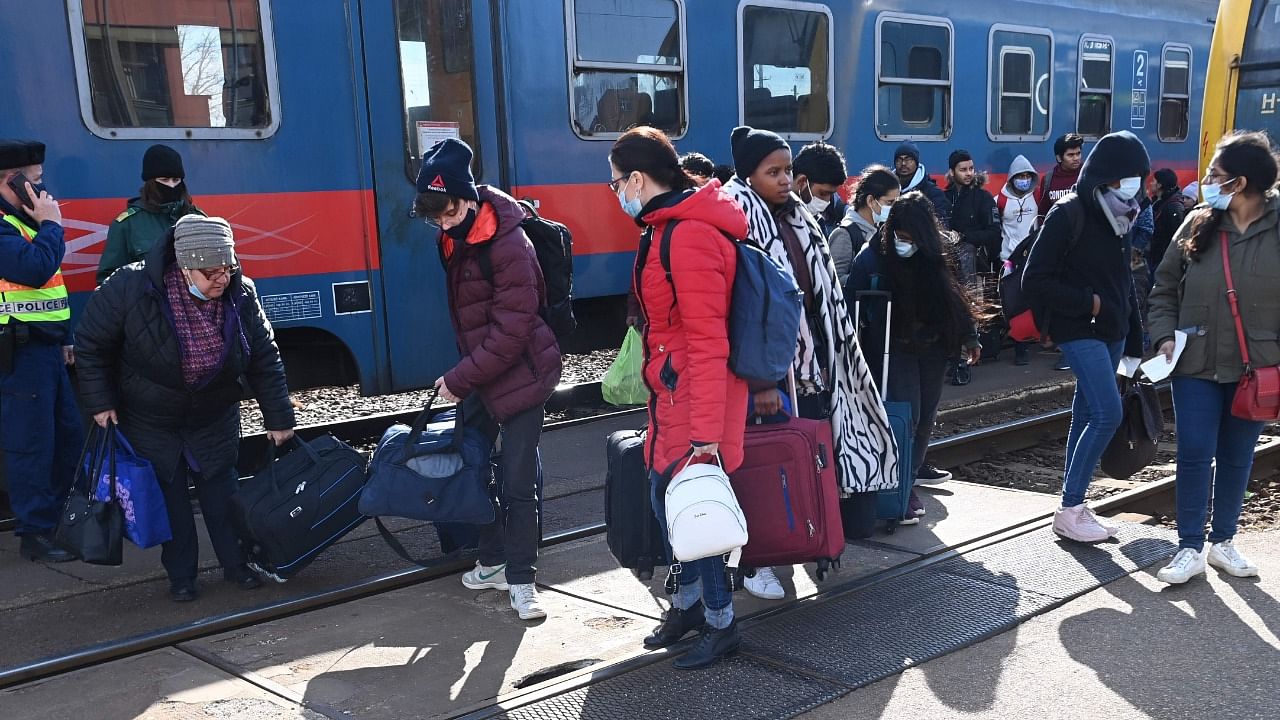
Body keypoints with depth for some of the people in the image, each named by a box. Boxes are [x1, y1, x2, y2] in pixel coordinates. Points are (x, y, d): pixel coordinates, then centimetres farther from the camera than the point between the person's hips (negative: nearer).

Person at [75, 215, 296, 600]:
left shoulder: (241, 295, -18)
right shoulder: (130, 288, -27)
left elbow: (265, 359, -9)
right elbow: (91, 344, -12)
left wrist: (278, 419, -8)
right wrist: (101, 402, -11)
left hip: (215, 417, 2)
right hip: (149, 420, -2)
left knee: (221, 487, 8)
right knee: (168, 494, 5)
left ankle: (235, 564, 21)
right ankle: (181, 575, 18)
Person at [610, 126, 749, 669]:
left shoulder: (688, 237, -22)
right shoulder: (666, 227, 10)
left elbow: (708, 341, -24)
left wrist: (706, 430, -24)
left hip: (695, 394, -10)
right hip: (671, 390, 10)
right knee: (665, 496, 16)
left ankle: (720, 623, 16)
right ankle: (689, 603, 33)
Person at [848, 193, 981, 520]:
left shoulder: (935, 257, 1)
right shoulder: (872, 257, -9)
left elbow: (956, 296, 10)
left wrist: (968, 336, 10)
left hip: (933, 346, 4)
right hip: (895, 349, -4)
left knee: (926, 414, 12)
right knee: (907, 416, -13)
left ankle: (916, 467, 30)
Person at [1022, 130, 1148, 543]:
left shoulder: (1120, 220, 11)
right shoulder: (1068, 216, -12)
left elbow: (1123, 282, 18)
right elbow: (1034, 280, -16)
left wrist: (1134, 343, 15)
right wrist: (1088, 303, -16)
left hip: (1112, 333, 8)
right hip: (1080, 331, -8)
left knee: (1087, 415, 10)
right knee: (1107, 413, -16)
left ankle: (1074, 508, 18)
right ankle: (1069, 511, -7)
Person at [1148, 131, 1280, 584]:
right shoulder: (1198, 225, -1)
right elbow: (1164, 287, 6)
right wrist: (1164, 334, -6)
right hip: (1196, 364, 1)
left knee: (1237, 458, 12)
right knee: (1194, 455, 0)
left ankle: (1223, 542, 27)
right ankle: (1190, 548, 9)